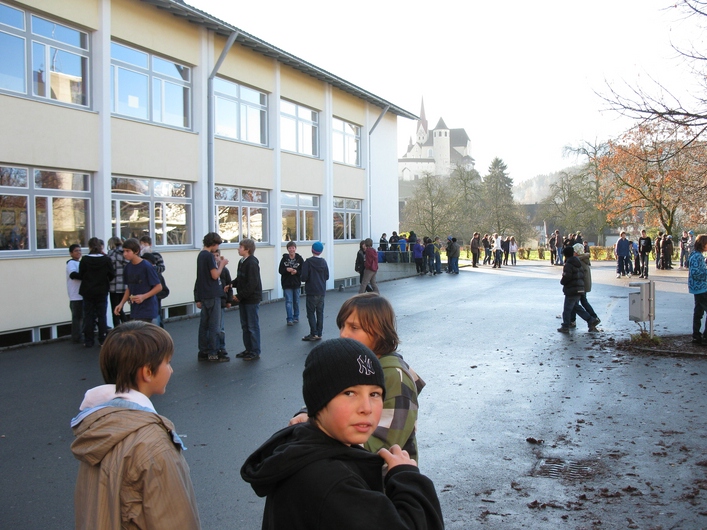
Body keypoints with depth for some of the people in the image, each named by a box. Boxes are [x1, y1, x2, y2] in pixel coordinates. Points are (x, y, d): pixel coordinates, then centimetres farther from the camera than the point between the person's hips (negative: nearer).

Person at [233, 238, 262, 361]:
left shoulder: (252, 263, -18)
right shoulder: (242, 262, 10)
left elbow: (252, 284, -22)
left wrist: (239, 296, -18)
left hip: (252, 299, -9)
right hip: (243, 299, 9)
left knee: (253, 326, -1)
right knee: (245, 325, 15)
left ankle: (255, 352, 8)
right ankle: (248, 349, 25)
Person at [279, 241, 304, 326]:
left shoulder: (299, 258, -3)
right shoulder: (284, 258, -3)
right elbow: (280, 270, -3)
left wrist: (296, 271, -21)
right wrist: (286, 270, -22)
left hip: (296, 283, 1)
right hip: (287, 283, -1)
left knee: (296, 301, 14)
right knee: (288, 301, -5)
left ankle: (296, 317, 28)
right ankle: (290, 319, -4)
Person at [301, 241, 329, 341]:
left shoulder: (308, 262, -13)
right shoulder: (323, 262, 3)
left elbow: (304, 277, -17)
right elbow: (327, 276, 7)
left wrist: (304, 279, 4)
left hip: (312, 292, -5)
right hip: (322, 291, 5)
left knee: (311, 312, 1)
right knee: (320, 312, 9)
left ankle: (314, 333, -5)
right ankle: (319, 334, 11)